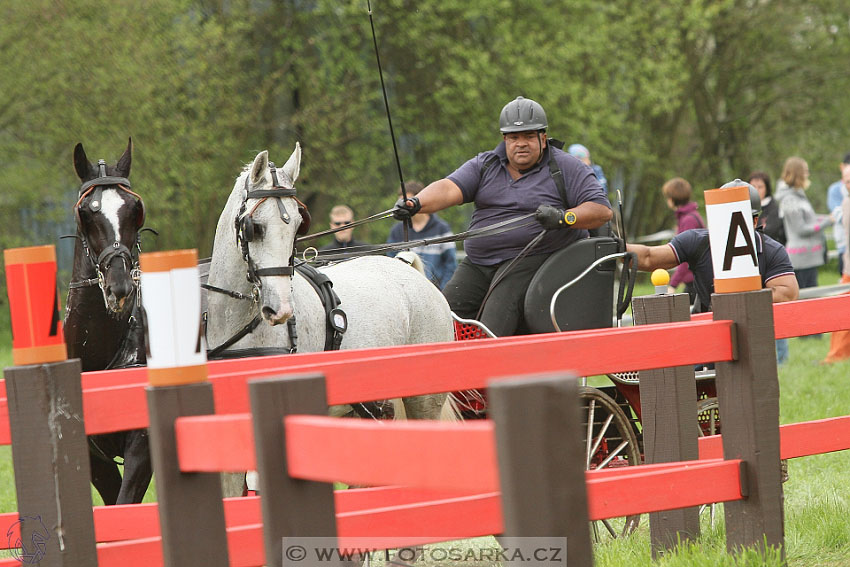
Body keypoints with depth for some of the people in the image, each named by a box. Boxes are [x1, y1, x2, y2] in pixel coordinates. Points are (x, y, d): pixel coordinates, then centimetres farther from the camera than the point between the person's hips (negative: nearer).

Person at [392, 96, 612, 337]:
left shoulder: (565, 168, 2)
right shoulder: (485, 165, 12)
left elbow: (602, 210, -3)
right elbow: (449, 188, -4)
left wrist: (563, 217, -21)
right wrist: (416, 203, -24)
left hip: (529, 261, -5)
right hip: (477, 263, 6)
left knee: (492, 328, -26)